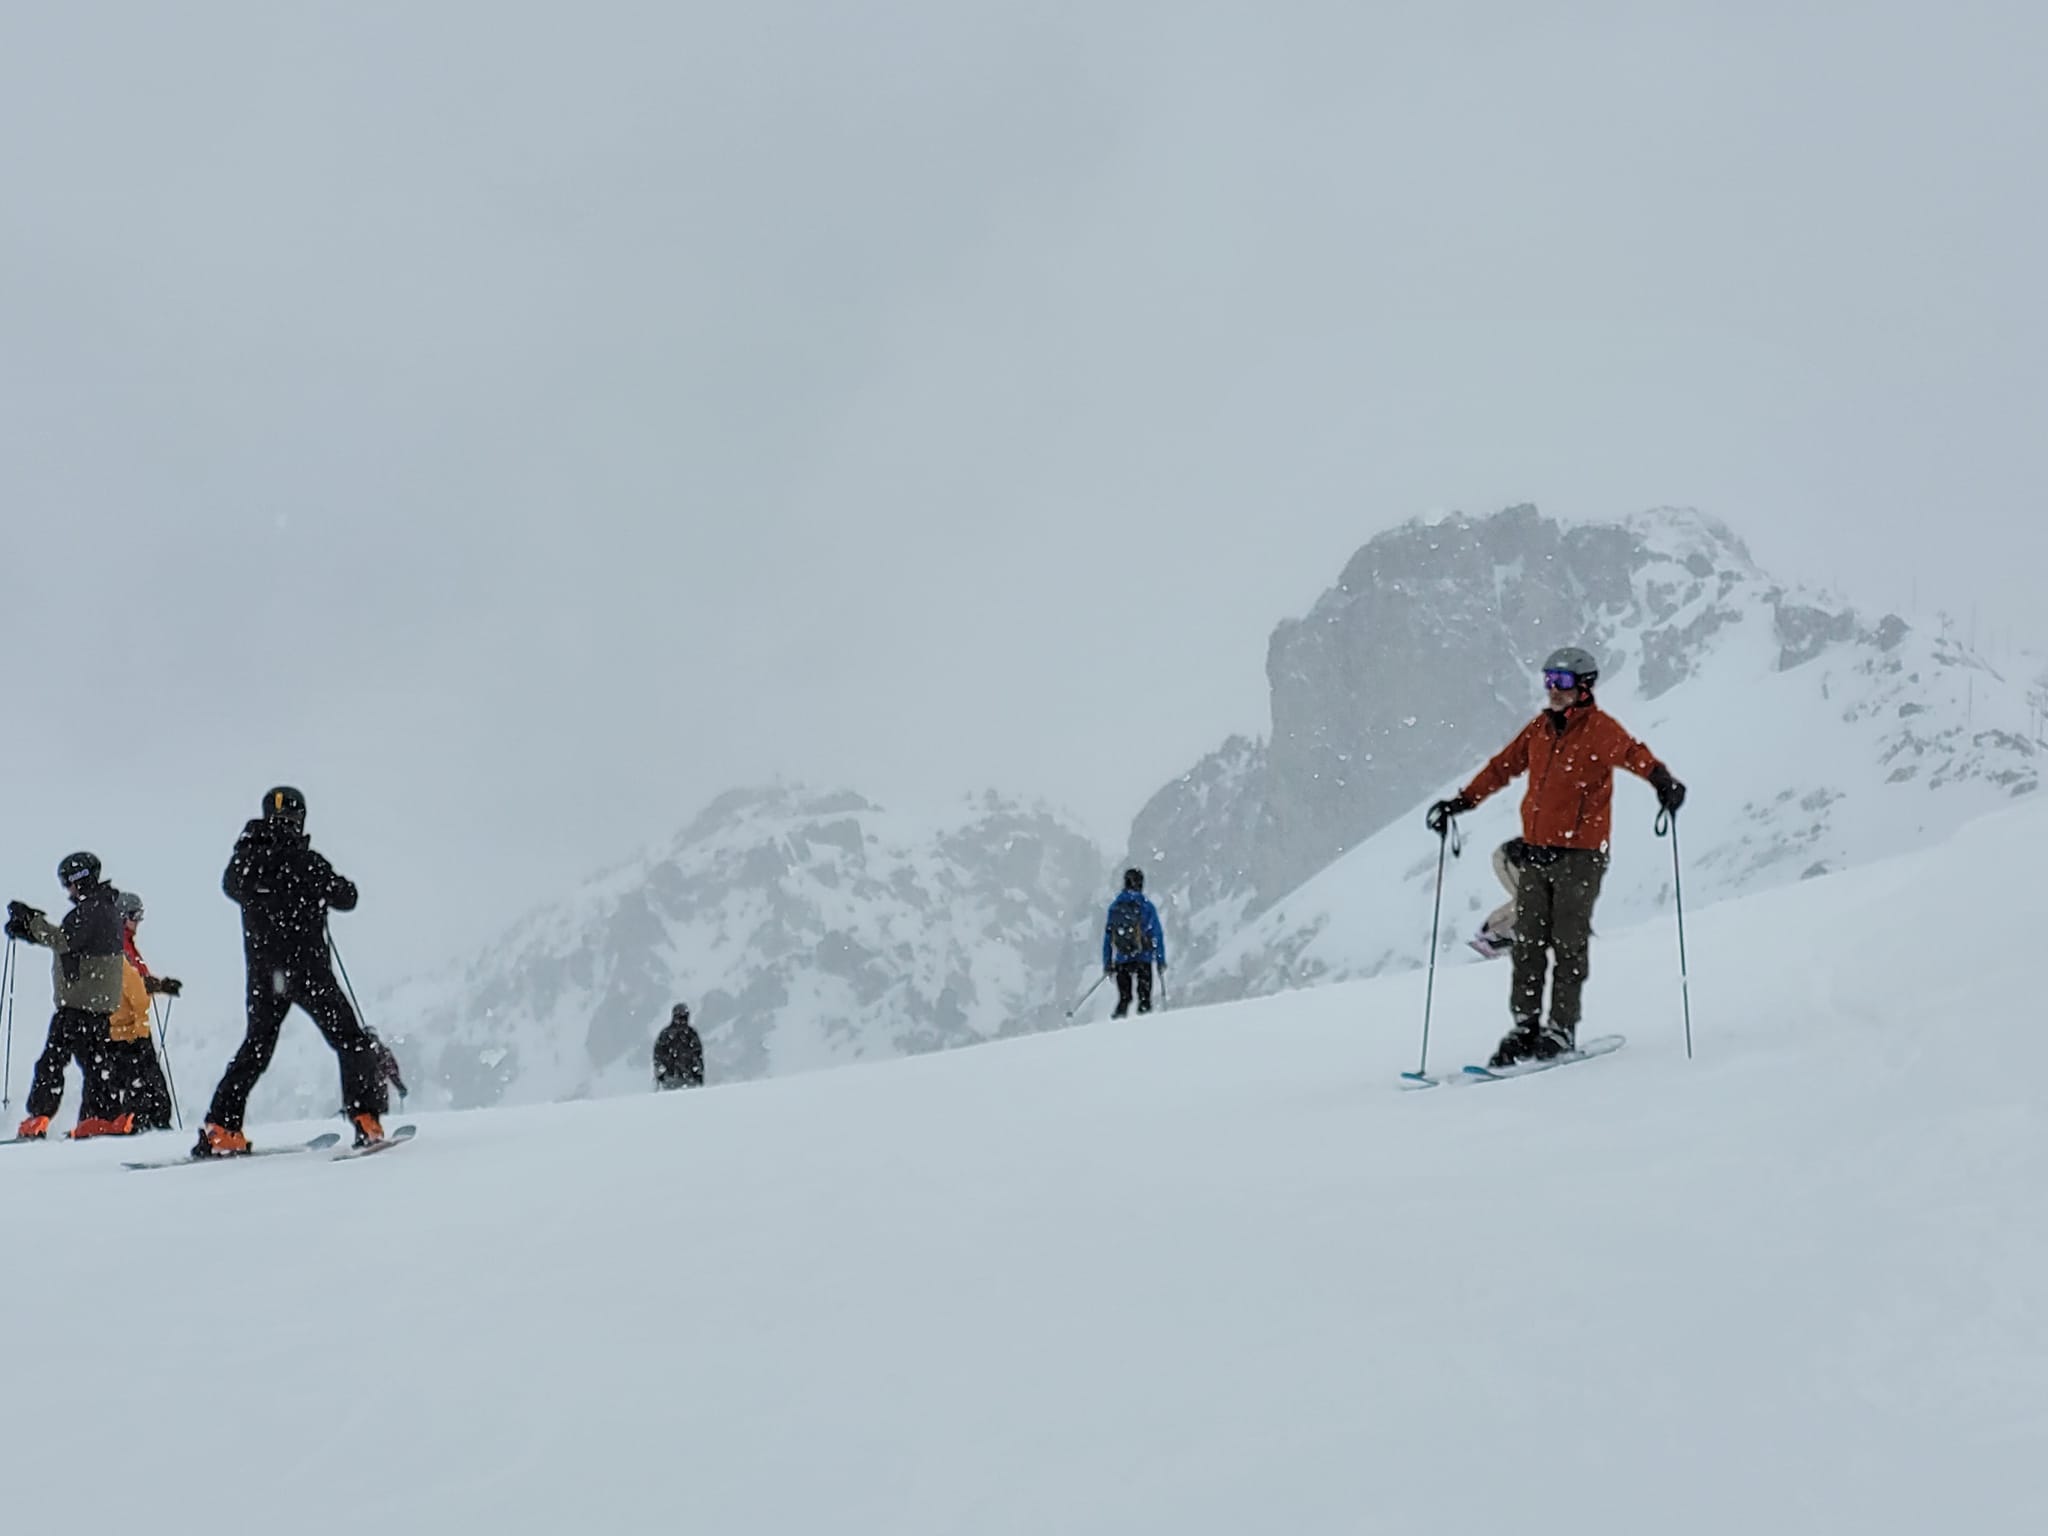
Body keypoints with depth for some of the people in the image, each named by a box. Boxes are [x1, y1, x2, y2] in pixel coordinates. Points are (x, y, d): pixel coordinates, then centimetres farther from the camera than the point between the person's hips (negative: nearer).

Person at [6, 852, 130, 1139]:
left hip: (78, 1001, -10)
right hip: (100, 1002, 10)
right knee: (93, 1060, 12)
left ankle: (38, 1118, -12)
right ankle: (107, 1117, 11)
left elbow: (65, 941, -25)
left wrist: (31, 920, -18)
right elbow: (65, 941, 23)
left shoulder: (91, 910, -14)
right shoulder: (104, 908, 18)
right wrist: (29, 929, 13)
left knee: (53, 1059, -9)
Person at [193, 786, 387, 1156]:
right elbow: (345, 899, -4)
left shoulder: (244, 858, 1)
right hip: (306, 967, -5)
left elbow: (231, 887, 22)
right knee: (350, 1041, 6)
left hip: (262, 973, 5)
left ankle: (220, 1129, 11)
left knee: (257, 1045, 19)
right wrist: (343, 885, 17)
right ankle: (365, 1119, -5)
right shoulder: (305, 861, -14)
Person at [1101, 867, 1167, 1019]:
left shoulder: (1115, 906, 5)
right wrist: (1161, 959, 1)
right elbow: (1157, 934, -4)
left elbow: (1107, 936, 8)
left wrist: (1107, 962, 13)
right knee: (1144, 994, 5)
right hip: (1143, 958, -2)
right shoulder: (1146, 905, -4)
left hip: (1121, 959, 3)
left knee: (1124, 997, 11)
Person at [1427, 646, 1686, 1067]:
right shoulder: (1539, 728, 12)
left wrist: (1663, 782, -38)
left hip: (1581, 854, -6)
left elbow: (1635, 754, -19)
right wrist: (1461, 802, 21)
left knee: (1568, 942, -3)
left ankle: (1561, 1029, 3)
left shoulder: (1600, 729, -6)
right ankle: (1525, 1026, 11)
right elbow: (1502, 767, 20)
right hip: (1535, 851, 6)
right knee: (1528, 941, 6)